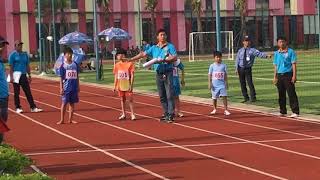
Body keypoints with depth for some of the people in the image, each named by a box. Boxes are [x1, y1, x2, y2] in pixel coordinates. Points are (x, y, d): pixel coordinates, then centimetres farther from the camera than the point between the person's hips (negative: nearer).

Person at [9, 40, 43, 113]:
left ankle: (33, 107, 2)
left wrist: (29, 75, 11)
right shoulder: (13, 55, -3)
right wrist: (11, 77, -13)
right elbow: (11, 67, -7)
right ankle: (18, 108, 10)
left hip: (24, 75, 4)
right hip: (16, 75, -4)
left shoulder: (25, 54, 12)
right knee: (17, 92, 2)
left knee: (28, 92, 2)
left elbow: (27, 66, 16)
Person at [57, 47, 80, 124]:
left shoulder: (75, 64, 6)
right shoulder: (63, 65, -3)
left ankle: (70, 119, 14)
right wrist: (61, 88, -7)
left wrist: (78, 86, 9)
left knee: (72, 103, 7)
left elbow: (77, 76, 11)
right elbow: (61, 78, -2)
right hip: (66, 88, -3)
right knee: (64, 103, -1)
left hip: (74, 87, 3)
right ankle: (62, 119, 4)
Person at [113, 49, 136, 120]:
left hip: (127, 86, -4)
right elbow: (116, 76, 11)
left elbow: (132, 75, -8)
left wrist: (131, 85, -14)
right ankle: (123, 114, 18)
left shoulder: (129, 64, -8)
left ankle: (132, 114, 2)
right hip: (120, 86, 4)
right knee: (122, 100, 11)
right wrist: (115, 86, 9)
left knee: (130, 99, -3)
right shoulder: (117, 65, 5)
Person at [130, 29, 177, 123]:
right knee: (162, 96, 7)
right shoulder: (154, 48, 13)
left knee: (169, 95, -9)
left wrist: (164, 60, -22)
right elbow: (143, 54, 13)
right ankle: (166, 114, 14)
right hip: (158, 73, 5)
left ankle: (171, 115, -9)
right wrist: (131, 59, 9)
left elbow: (174, 57, -11)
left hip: (168, 73, -5)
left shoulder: (170, 46, -1)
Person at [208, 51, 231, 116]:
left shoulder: (223, 65, 3)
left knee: (224, 96, -10)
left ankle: (226, 110, -6)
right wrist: (209, 83, -6)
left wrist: (226, 83, 4)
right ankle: (214, 109, 27)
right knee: (214, 97, 10)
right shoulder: (212, 66, 0)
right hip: (214, 85, 0)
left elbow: (225, 75, 6)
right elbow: (209, 75, 0)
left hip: (222, 84, 0)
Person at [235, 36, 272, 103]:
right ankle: (246, 98, 18)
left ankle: (253, 98, -3)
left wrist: (266, 55, -35)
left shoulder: (252, 50, -2)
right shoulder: (240, 51, 8)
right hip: (241, 69, 3)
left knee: (250, 83, -9)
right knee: (242, 84, 7)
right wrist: (236, 69, 1)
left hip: (248, 69, -3)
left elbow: (260, 54, -17)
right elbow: (237, 60, 9)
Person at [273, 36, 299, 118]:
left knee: (291, 94, -8)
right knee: (281, 94, 9)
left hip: (288, 74, -5)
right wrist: (275, 77, 14)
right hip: (279, 75, 5)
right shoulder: (276, 53, 12)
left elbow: (294, 64, -5)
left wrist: (294, 75, -13)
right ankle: (283, 111, 18)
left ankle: (295, 112, -9)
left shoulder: (291, 52, -2)